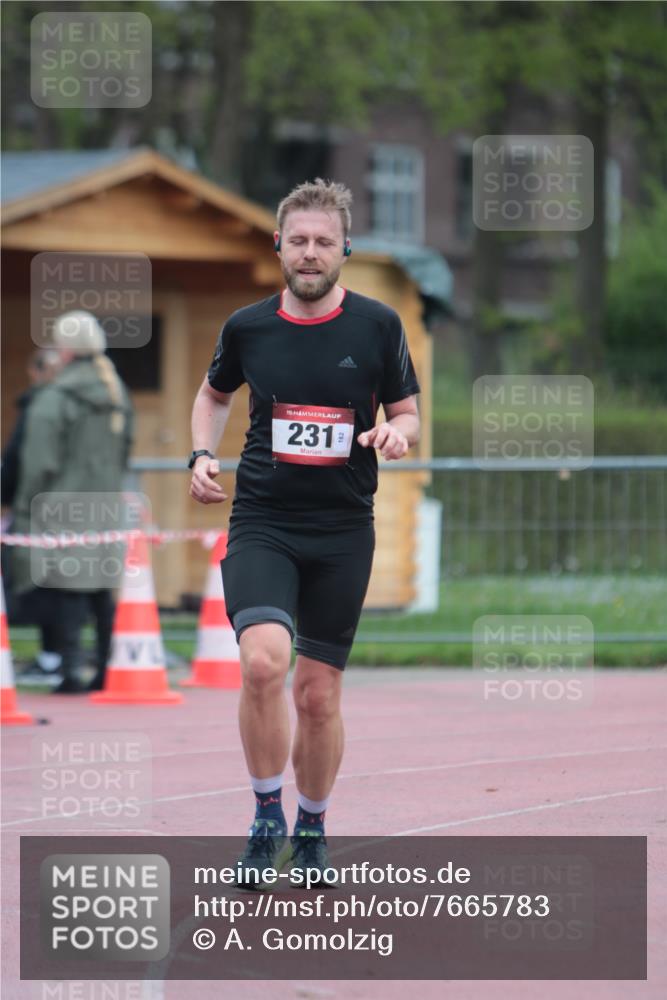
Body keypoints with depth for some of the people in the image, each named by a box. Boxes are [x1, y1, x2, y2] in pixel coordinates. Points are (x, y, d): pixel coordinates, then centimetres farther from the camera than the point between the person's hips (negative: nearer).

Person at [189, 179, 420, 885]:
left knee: (319, 693, 6)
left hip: (342, 532, 1)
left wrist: (397, 434, -16)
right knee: (263, 661, -24)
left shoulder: (378, 326, -1)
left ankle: (311, 829, 29)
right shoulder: (247, 328, 2)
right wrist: (202, 456, 4)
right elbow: (214, 394, 21)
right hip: (261, 523, -1)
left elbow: (407, 413, 7)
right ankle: (267, 820, -8)